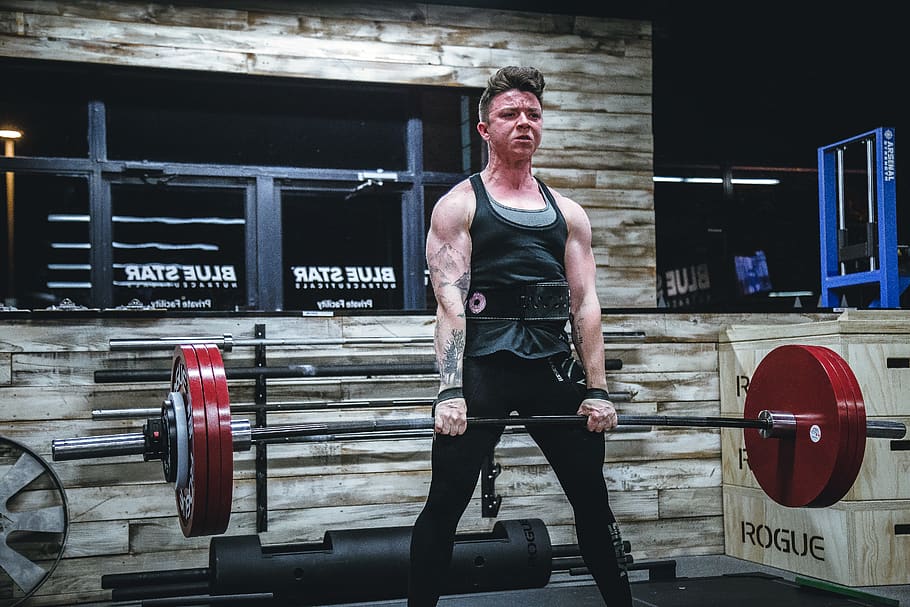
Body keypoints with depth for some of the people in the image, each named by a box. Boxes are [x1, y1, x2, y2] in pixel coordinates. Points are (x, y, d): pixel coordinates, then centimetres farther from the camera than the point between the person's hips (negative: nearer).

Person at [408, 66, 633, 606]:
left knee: (593, 498, 9)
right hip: (484, 364, -3)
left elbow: (585, 302, 9)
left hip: (554, 364, 4)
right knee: (446, 502, -2)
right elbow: (450, 300, -7)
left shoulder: (568, 212, 15)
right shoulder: (459, 205, 4)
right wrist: (450, 390, -17)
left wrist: (597, 389, 0)